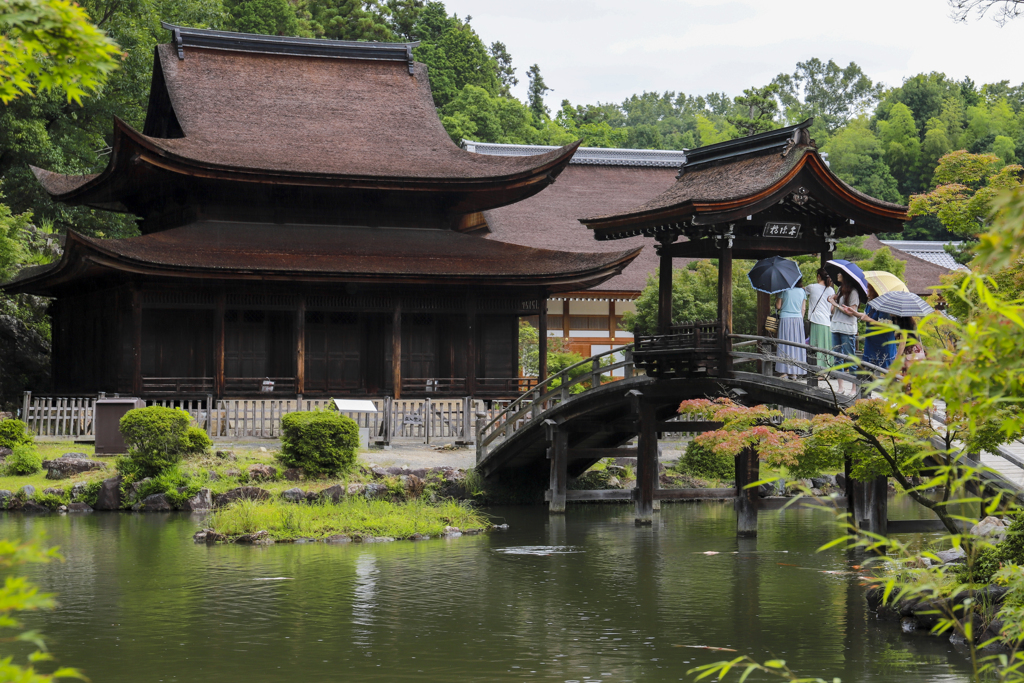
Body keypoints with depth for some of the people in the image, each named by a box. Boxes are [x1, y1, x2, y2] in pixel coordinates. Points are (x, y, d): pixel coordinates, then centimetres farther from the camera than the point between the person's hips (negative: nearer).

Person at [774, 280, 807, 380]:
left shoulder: (784, 290, -6)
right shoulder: (802, 291, 6)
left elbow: (778, 306, -4)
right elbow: (803, 309, 8)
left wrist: (776, 299, 14)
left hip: (785, 318, -3)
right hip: (798, 319, 3)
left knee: (785, 345, -1)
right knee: (797, 345, 7)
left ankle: (784, 372, -5)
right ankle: (794, 373, 6)